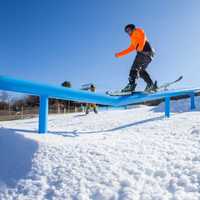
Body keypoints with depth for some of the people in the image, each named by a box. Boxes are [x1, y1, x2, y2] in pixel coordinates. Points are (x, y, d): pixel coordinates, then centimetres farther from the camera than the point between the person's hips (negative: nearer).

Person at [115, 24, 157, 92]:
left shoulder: (137, 31, 13)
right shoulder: (134, 39, 36)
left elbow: (143, 37, -7)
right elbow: (131, 48, 37)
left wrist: (140, 47, -24)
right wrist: (120, 54, 36)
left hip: (144, 52, -9)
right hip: (148, 54, 9)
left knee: (135, 68, -18)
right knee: (141, 70, 4)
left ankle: (131, 85, -30)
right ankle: (151, 84, -3)